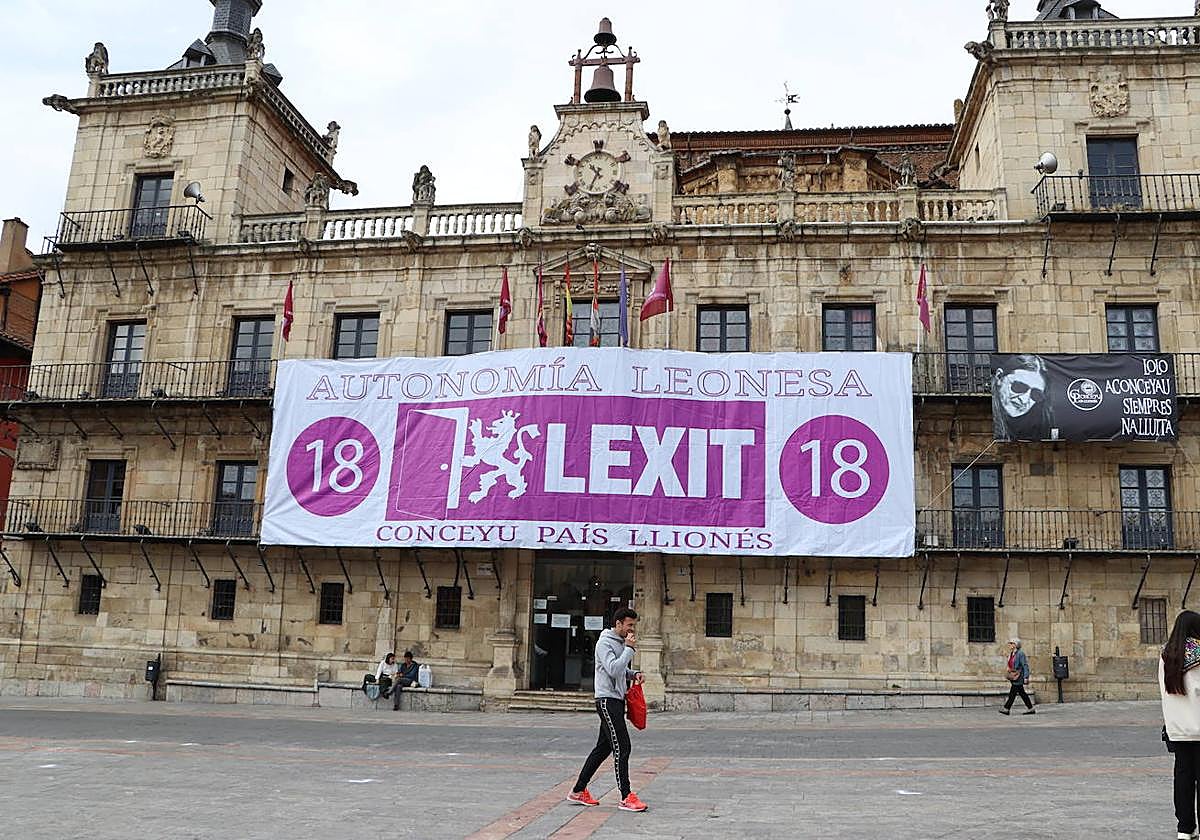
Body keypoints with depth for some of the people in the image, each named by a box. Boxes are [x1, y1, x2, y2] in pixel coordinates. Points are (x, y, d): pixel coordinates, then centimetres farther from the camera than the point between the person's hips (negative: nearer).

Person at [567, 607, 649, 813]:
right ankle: (626, 797, -8)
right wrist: (629, 649, -20)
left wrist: (634, 674, 7)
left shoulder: (622, 643, 16)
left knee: (603, 748, 12)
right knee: (621, 747, -11)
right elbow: (613, 669, -24)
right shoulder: (605, 643, -12)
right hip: (607, 700, -10)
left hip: (617, 700, 10)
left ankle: (579, 791, 20)